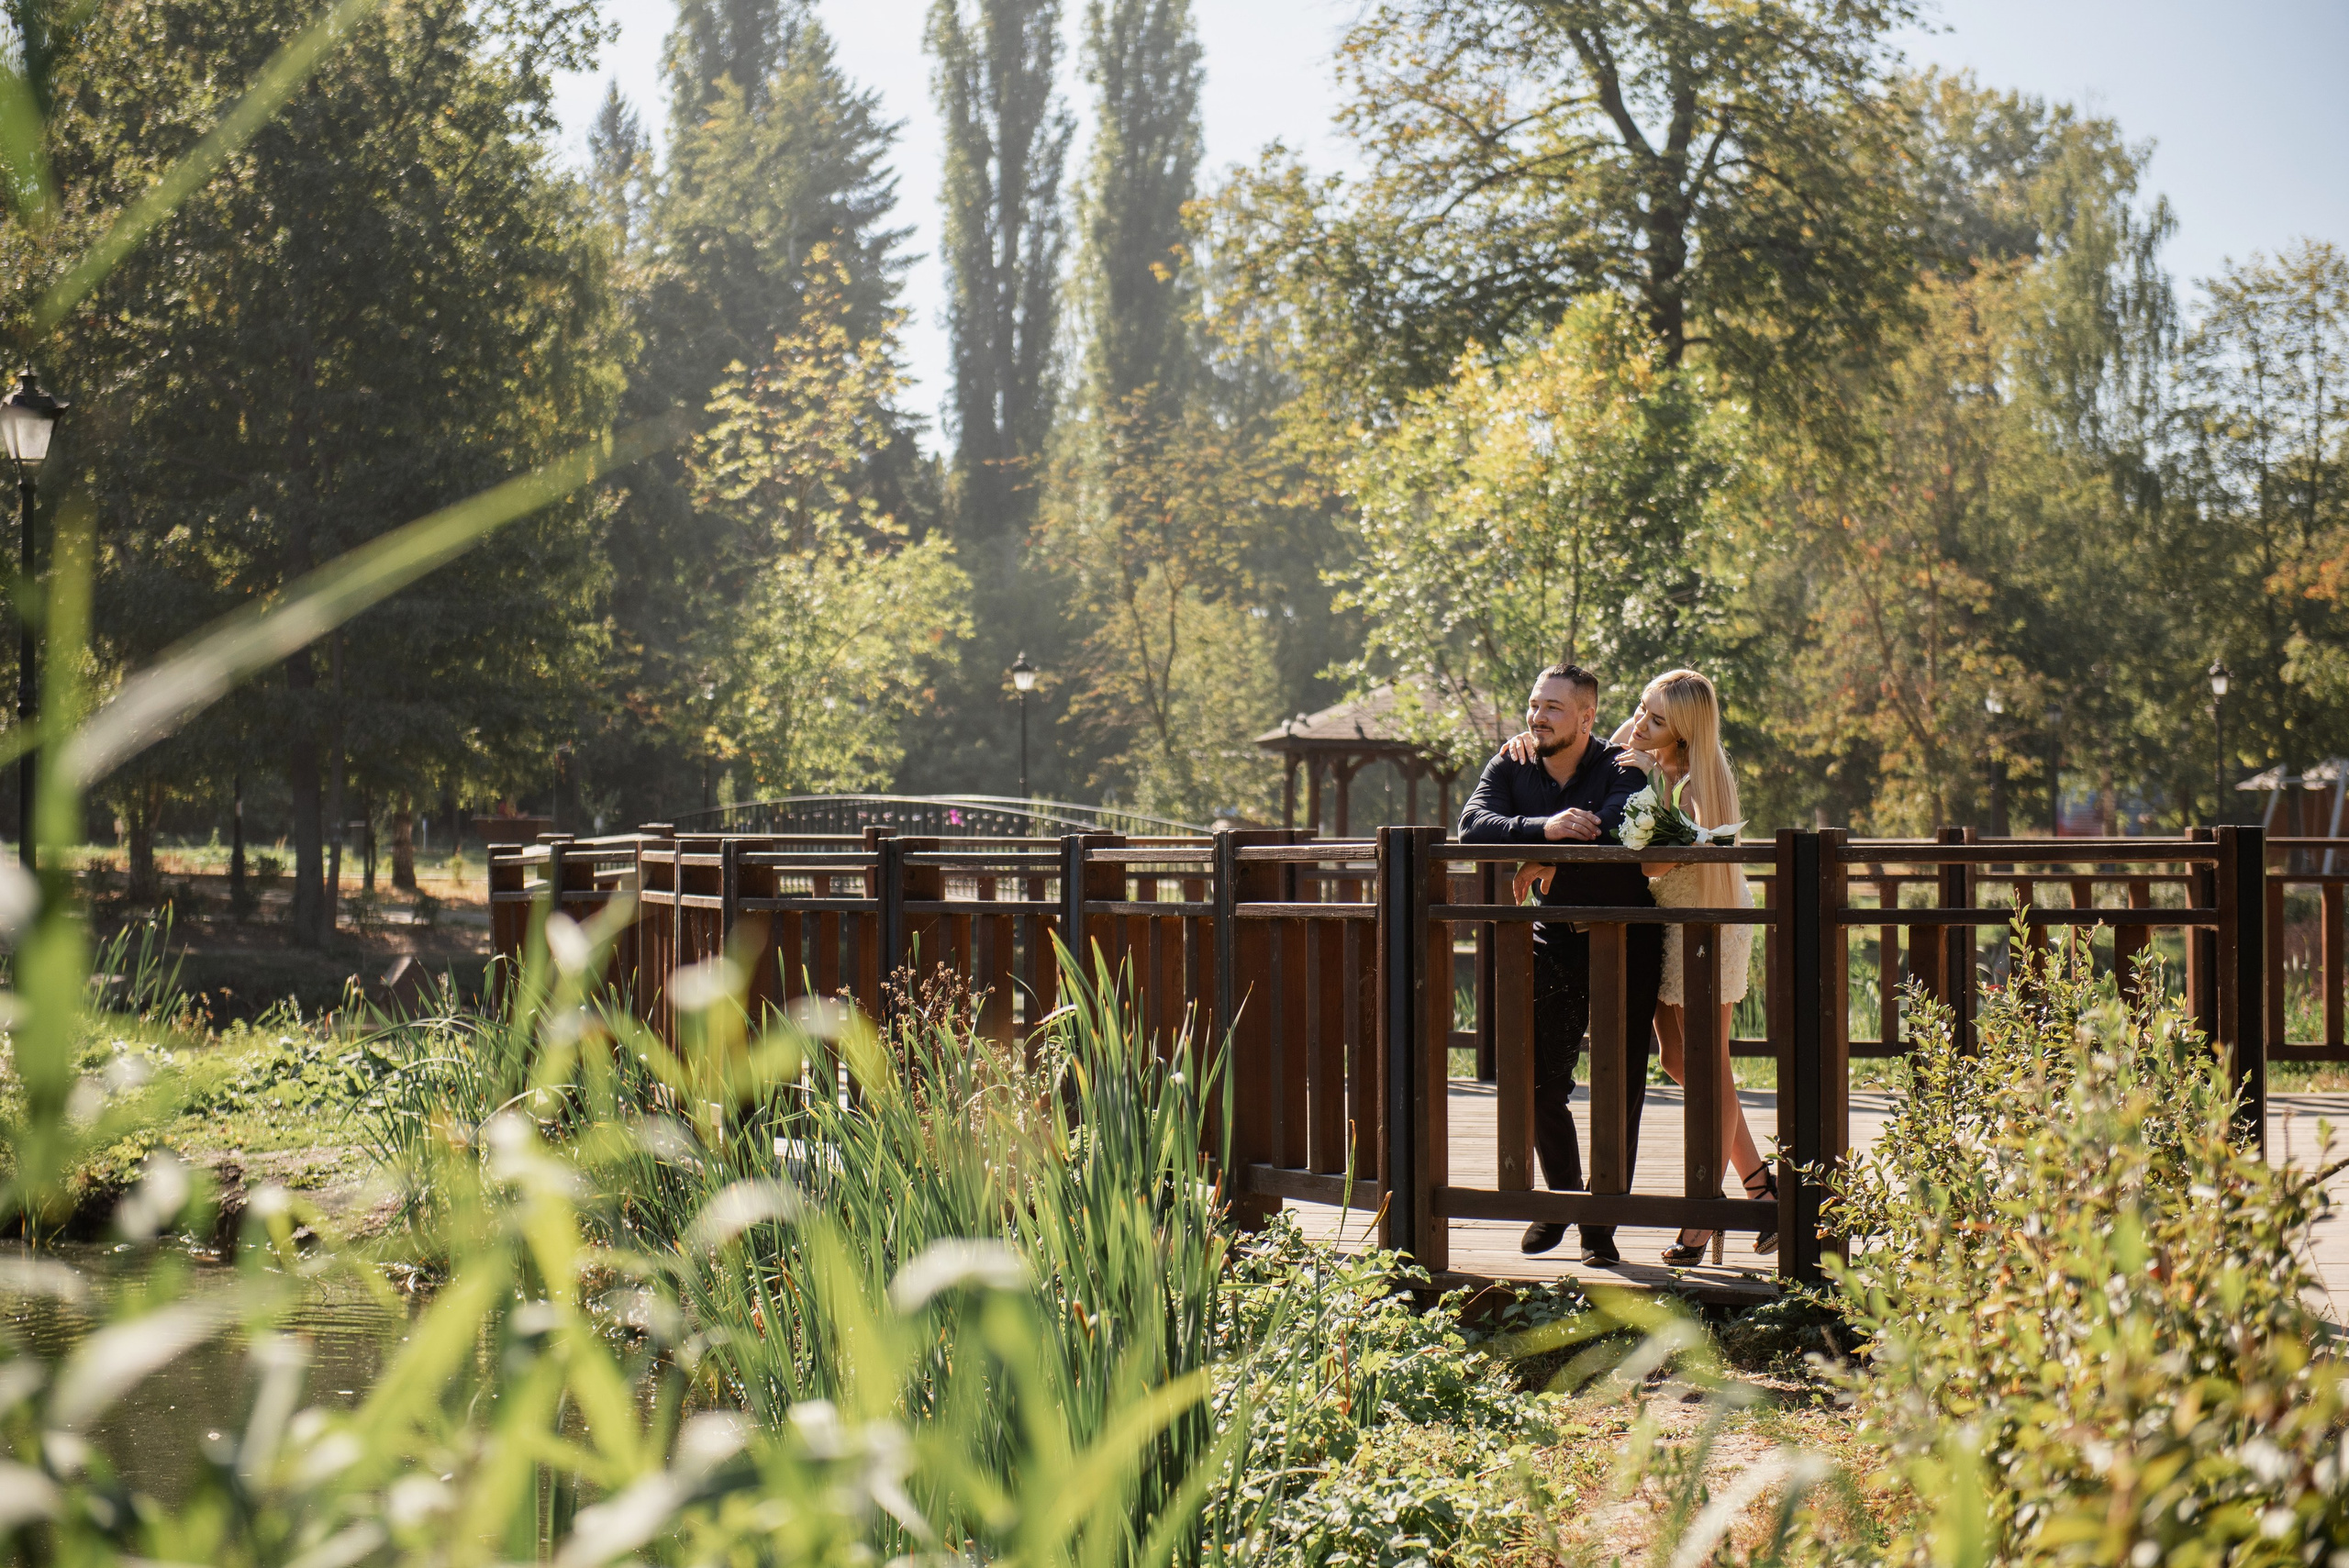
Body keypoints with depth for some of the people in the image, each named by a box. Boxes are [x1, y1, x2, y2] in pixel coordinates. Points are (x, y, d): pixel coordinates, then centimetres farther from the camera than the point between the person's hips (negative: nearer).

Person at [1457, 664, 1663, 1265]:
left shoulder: (1620, 769, -13)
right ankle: (1563, 1196, 26)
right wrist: (1542, 827, -36)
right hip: (1555, 938, 4)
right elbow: (1473, 824, -19)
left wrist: (1541, 855, -24)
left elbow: (1617, 830, -33)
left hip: (1625, 940, -3)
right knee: (1538, 1075, 3)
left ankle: (1601, 1225, 8)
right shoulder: (1510, 768, -1)